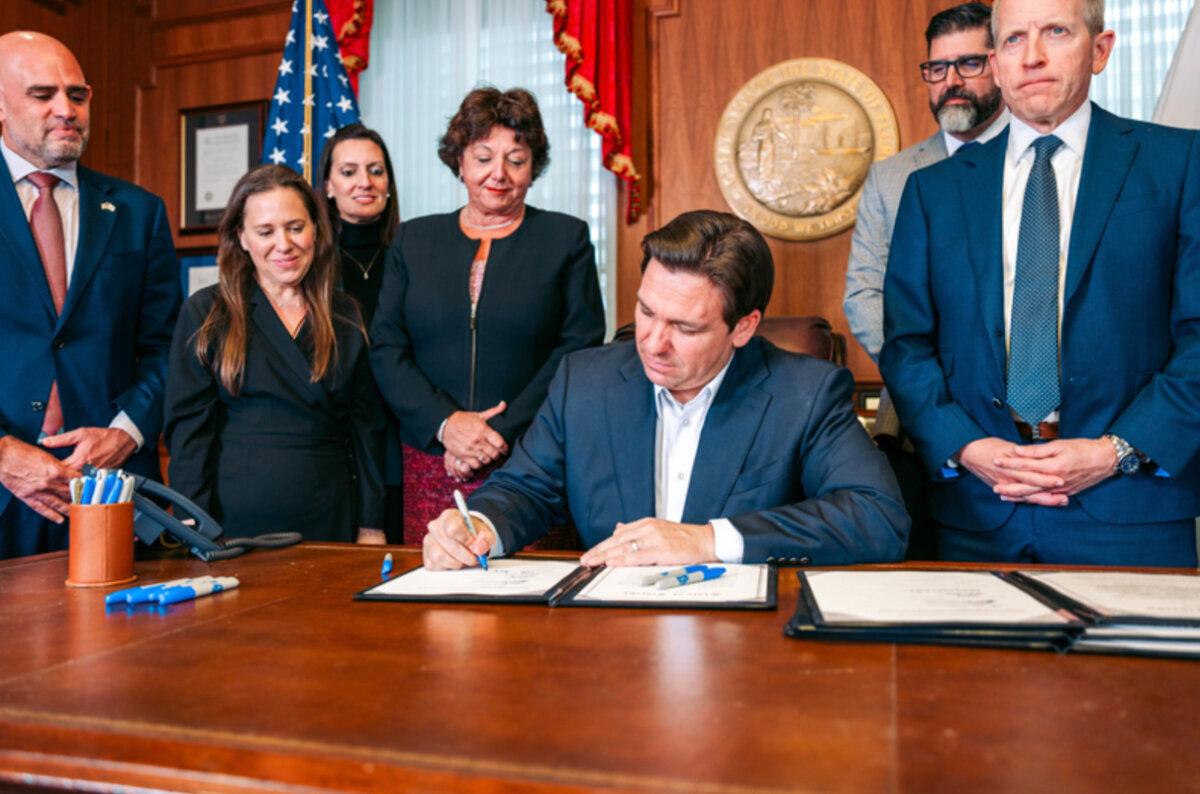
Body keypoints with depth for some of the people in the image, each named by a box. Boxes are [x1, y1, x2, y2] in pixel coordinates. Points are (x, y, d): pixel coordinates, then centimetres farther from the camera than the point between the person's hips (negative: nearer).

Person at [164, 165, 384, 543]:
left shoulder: (346, 316, 7)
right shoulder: (205, 313, 1)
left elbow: (366, 428, 7)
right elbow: (188, 429, -2)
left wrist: (371, 526, 3)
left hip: (329, 522, 2)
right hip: (234, 522, -2)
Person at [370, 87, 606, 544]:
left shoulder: (567, 238, 5)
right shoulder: (414, 239, 12)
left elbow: (580, 349, -3)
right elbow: (386, 348, 6)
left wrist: (502, 434, -11)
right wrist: (445, 423, -10)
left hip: (531, 464, -2)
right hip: (430, 464, 2)